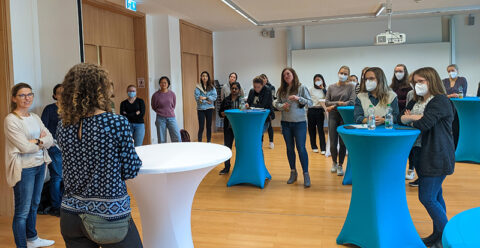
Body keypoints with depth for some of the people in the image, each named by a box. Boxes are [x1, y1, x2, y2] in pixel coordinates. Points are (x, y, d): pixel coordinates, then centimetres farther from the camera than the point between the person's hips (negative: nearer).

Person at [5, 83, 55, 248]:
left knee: (34, 205, 20)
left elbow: (50, 140, 3)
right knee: (22, 211, 1)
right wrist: (42, 141, -3)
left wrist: (37, 141, -14)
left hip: (40, 165, 7)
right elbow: (25, 147, -18)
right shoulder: (10, 120, -13)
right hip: (24, 169, -7)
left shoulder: (35, 117, 9)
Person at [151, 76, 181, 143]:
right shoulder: (156, 95, -4)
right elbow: (154, 107, 10)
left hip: (171, 118, 2)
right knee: (161, 140, 2)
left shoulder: (172, 94, 2)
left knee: (177, 138, -4)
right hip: (160, 119, -1)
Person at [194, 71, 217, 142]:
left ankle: (209, 142, 19)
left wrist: (205, 98, -16)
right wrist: (206, 101, -14)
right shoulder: (198, 87, -1)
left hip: (209, 109, 3)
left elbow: (215, 96, -6)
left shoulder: (211, 87, 5)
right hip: (201, 109, -2)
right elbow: (197, 98, -10)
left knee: (209, 126, 10)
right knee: (201, 127, -3)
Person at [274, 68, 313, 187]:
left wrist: (298, 98, -19)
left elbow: (310, 103, -6)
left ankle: (306, 174, 3)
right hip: (286, 123, 4)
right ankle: (293, 173, 25)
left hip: (299, 122, -4)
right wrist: (282, 106, -10)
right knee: (289, 148, 12)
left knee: (301, 148, -6)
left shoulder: (302, 87, -4)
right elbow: (276, 103, 11)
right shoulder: (282, 90, 7)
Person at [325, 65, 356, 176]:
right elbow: (326, 102, 1)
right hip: (333, 117, 1)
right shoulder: (331, 87, 8)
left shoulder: (351, 87, 3)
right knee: (333, 143, 1)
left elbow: (351, 102, -9)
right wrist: (338, 103, -15)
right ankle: (334, 162, 25)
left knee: (343, 142, 1)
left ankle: (340, 165, 16)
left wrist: (335, 106, -13)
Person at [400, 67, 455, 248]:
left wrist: (411, 119, -3)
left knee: (427, 197, -8)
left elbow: (424, 124, -22)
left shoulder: (440, 102, -12)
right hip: (423, 155, 8)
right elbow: (402, 118, 7)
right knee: (435, 196, 14)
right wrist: (417, 118, -12)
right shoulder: (416, 101, 15)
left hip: (437, 157, -8)